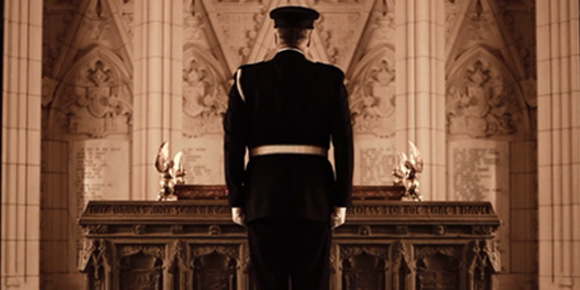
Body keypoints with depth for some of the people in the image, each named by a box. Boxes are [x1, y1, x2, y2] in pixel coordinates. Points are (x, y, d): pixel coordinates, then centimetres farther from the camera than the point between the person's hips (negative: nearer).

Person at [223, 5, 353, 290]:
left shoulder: (247, 78, 1)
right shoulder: (331, 79, 1)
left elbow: (233, 144, -2)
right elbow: (343, 143, -3)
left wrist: (236, 200, 4)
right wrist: (341, 201, 2)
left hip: (263, 194, 0)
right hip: (314, 194, 0)